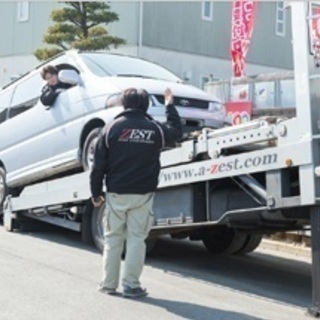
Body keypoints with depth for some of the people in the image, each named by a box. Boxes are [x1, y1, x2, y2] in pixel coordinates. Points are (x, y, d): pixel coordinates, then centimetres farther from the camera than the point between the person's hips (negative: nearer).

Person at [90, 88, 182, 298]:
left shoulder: (112, 128, -3)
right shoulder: (156, 129, -1)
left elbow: (99, 165, -3)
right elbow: (177, 132, 21)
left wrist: (96, 193, 6)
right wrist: (170, 105, 31)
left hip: (116, 194, 1)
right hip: (142, 194, 0)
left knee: (113, 239, 11)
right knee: (136, 239, 6)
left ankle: (109, 284, 17)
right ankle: (131, 285, 6)